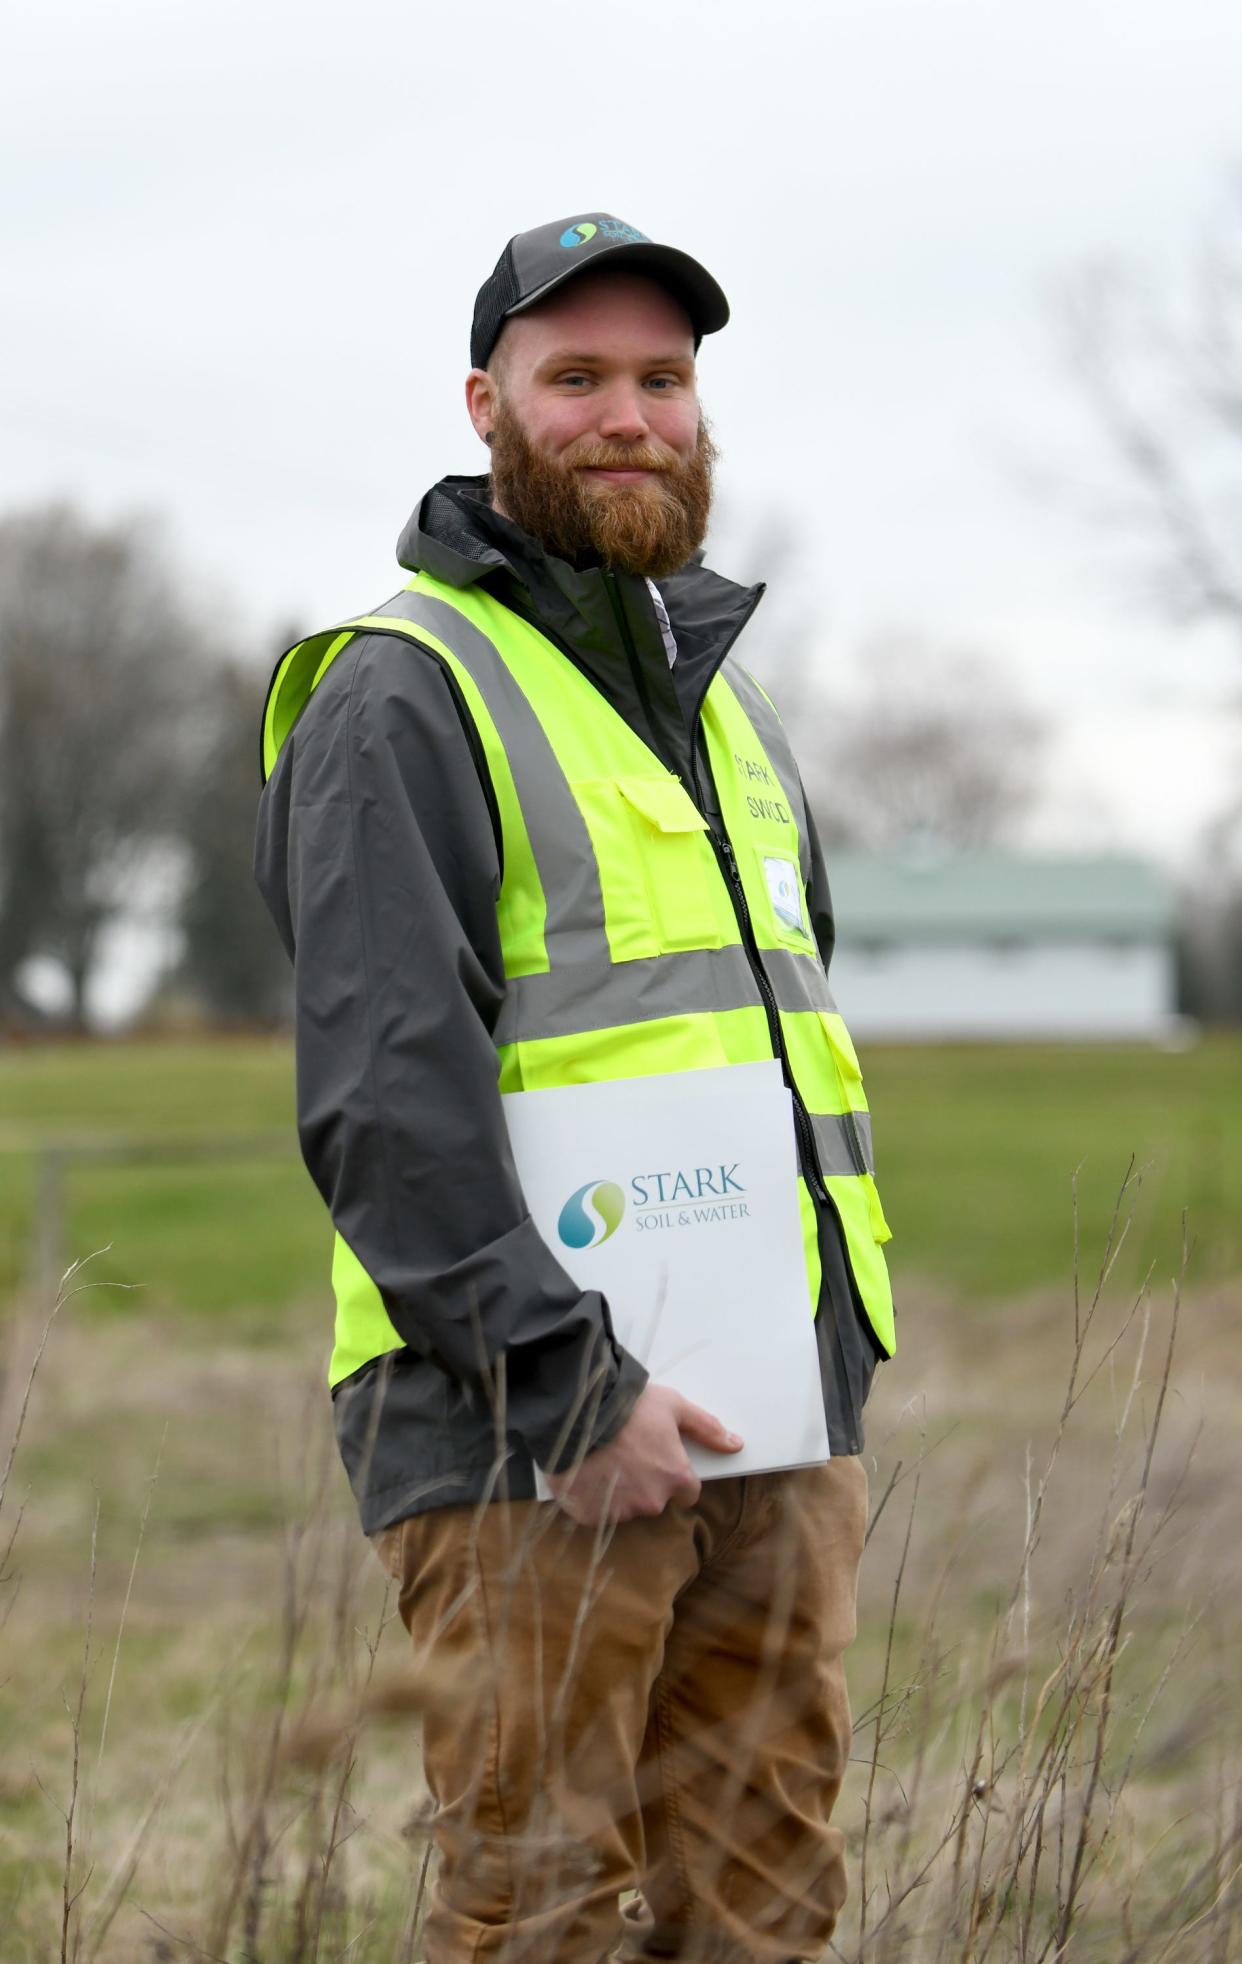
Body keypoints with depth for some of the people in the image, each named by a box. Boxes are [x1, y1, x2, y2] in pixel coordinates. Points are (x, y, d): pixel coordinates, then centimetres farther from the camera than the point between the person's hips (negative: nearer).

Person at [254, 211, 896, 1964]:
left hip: (775, 1424, 7)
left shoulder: (725, 693, 20)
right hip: (524, 1442, -7)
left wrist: (845, 1358, 18)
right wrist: (567, 1387, -21)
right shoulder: (402, 697, -6)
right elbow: (385, 1090, -16)